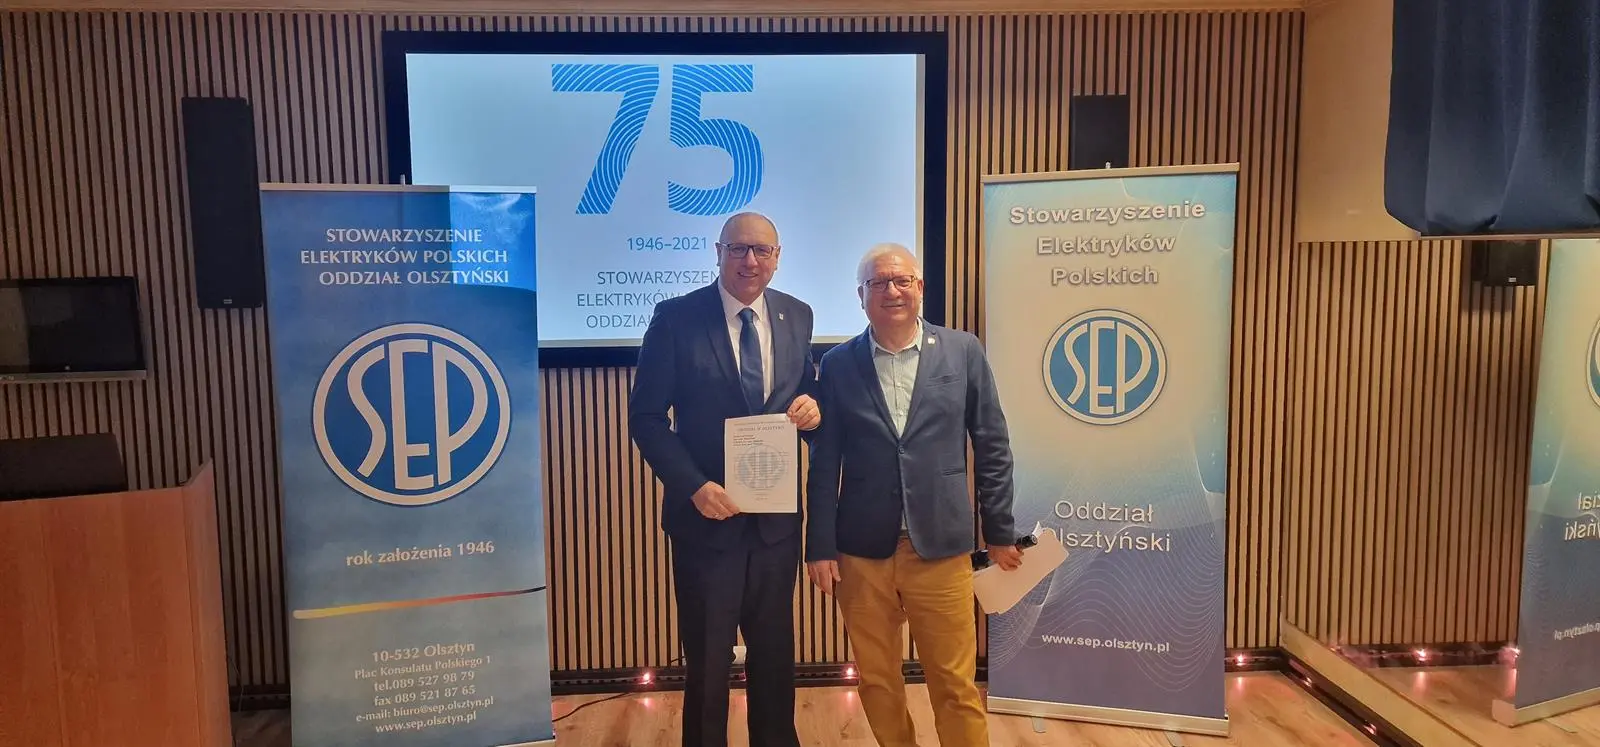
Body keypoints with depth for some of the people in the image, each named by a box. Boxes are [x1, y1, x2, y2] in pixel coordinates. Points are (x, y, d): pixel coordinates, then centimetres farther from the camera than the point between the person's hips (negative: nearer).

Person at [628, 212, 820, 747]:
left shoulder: (797, 316, 3)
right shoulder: (676, 317, -9)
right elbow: (646, 416, -9)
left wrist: (812, 408, -12)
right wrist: (693, 486, -19)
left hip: (777, 516, 4)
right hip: (707, 514, -3)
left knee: (775, 651, 18)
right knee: (707, 657, 12)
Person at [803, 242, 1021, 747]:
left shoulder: (963, 351, 1)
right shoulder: (838, 364, 2)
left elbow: (992, 447, 5)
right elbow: (824, 465, 3)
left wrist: (1000, 531, 5)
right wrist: (820, 547, 0)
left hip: (940, 548, -1)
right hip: (862, 552, 1)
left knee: (956, 683, 7)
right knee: (877, 681, 13)